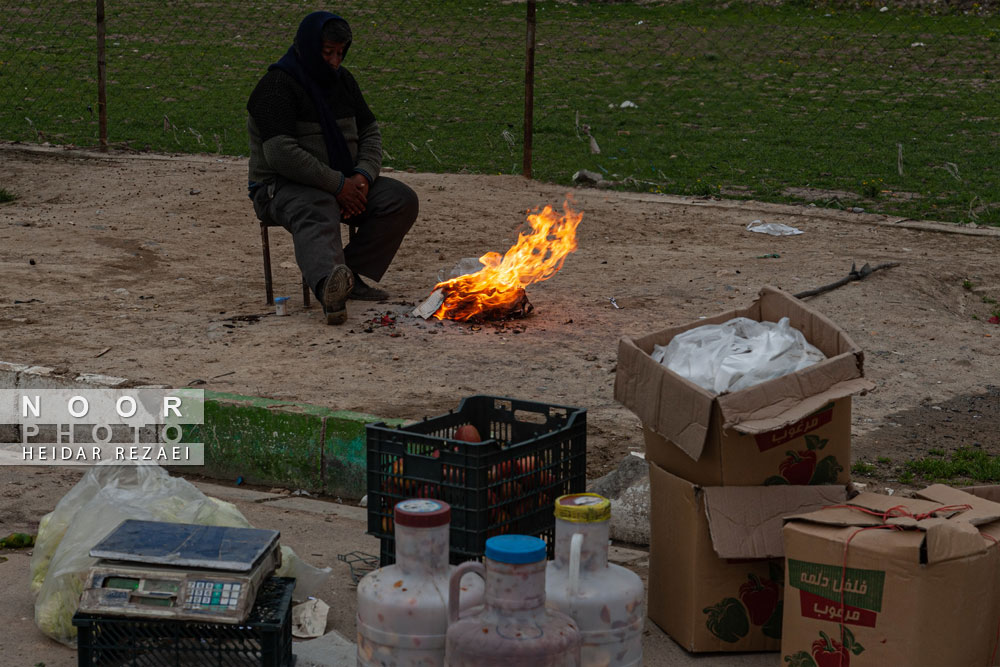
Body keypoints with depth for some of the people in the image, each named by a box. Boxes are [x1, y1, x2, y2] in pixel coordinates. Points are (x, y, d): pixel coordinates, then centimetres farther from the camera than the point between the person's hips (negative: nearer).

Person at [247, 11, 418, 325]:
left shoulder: (342, 80, 13)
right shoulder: (276, 86, -13)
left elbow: (370, 132, 15)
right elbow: (281, 153, -24)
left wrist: (362, 176, -7)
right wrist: (337, 184, -24)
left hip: (342, 182, 8)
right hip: (281, 186, -8)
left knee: (402, 199, -12)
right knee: (317, 215, -41)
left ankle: (349, 276, -16)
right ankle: (329, 287, -71)